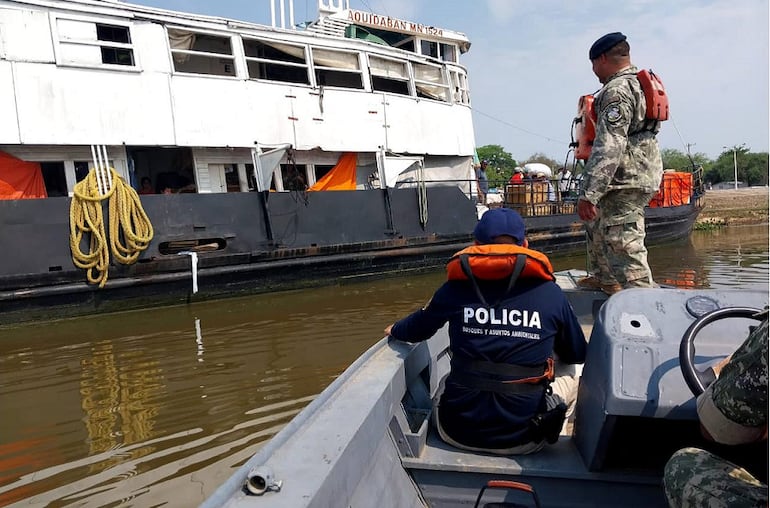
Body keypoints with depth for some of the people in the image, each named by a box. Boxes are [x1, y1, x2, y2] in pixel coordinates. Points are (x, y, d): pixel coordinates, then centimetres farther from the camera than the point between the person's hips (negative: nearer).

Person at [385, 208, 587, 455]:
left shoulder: (456, 288, -3)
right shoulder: (550, 293, -4)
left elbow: (415, 330, 13)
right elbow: (578, 354, 10)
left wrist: (394, 330, 37)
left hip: (459, 432, 2)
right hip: (524, 437, -1)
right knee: (568, 372, 25)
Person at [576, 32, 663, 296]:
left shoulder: (617, 90, -16)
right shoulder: (642, 83, 16)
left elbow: (609, 147, -26)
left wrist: (589, 193, -29)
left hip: (624, 180, -11)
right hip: (642, 173, 11)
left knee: (624, 245, -11)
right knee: (597, 224, 27)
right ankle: (603, 277, 42)